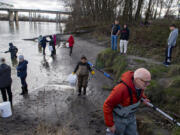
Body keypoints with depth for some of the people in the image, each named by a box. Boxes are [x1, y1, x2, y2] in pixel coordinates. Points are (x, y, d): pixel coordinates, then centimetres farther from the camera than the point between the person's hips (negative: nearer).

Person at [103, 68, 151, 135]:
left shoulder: (140, 84, -15)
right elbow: (107, 106, -28)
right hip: (117, 117, -6)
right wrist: (110, 124, -22)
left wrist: (143, 97, 3)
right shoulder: (121, 89, -38)